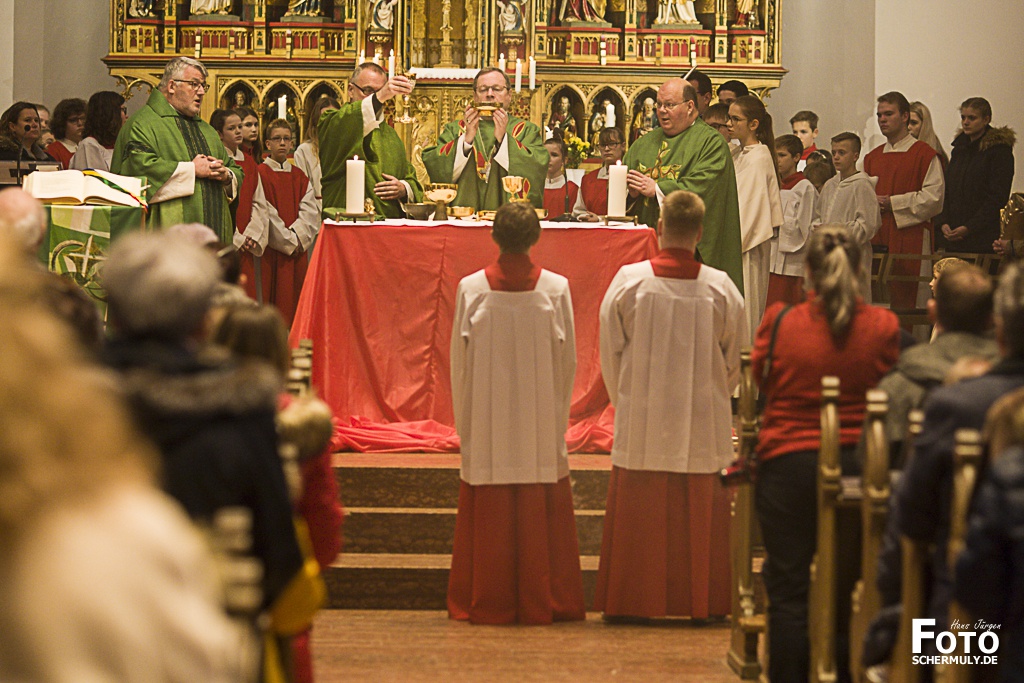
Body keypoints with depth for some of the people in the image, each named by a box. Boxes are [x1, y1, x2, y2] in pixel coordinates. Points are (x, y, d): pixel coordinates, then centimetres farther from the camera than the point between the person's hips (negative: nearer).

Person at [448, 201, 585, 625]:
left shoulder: (471, 290, -6)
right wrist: (558, 422, 12)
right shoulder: (556, 289, -5)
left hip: (487, 430, 0)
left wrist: (464, 426, 9)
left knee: (488, 520, 7)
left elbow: (460, 364, -1)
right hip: (542, 429, 0)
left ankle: (487, 604, 13)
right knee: (541, 518, 7)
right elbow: (567, 361, 0)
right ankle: (541, 603, 11)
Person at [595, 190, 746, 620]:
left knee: (638, 510, 9)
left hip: (641, 420, 0)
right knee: (699, 512, 9)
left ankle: (634, 600, 15)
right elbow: (735, 357, 4)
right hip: (703, 422, 0)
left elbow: (611, 351, 0)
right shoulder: (720, 288, -7)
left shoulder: (628, 281, -9)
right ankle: (700, 601, 15)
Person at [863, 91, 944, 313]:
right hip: (877, 240, 5)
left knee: (910, 304, -6)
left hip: (911, 239, -5)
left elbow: (933, 197, -10)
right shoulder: (872, 157, 17)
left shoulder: (924, 154, -1)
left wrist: (892, 203, -11)